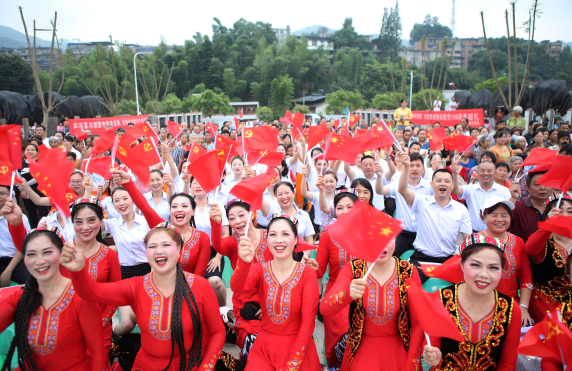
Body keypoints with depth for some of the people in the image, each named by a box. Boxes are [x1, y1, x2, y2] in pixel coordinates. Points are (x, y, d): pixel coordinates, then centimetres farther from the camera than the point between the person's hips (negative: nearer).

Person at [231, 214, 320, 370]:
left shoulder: (307, 273, -8)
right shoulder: (260, 270, -3)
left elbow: (308, 321, -10)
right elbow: (237, 287, -23)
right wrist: (244, 262, -43)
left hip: (297, 347, -1)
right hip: (264, 347, 2)